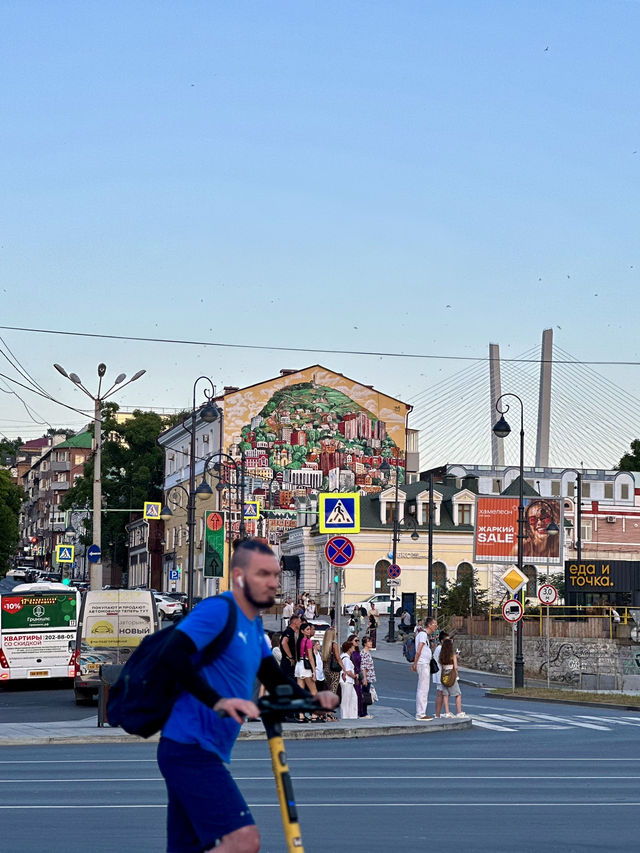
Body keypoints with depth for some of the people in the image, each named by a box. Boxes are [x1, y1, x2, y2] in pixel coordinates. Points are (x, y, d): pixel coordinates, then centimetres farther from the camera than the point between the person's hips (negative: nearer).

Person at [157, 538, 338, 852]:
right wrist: (218, 701, -34)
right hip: (191, 748, -10)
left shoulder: (254, 624, 19)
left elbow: (274, 678, 24)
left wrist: (311, 698, 6)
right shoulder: (219, 609, -12)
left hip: (204, 752, 10)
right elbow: (174, 654, -26)